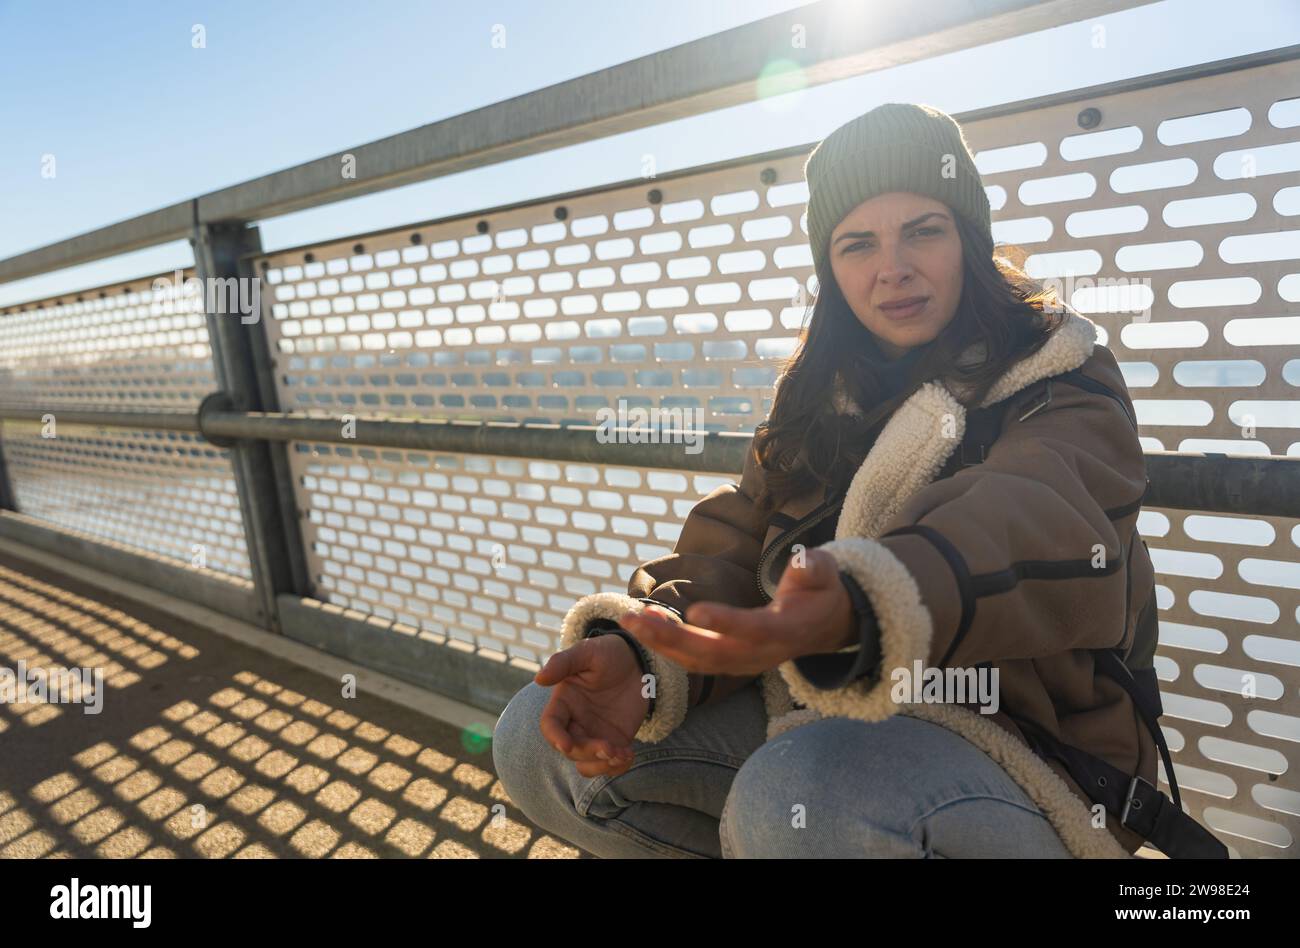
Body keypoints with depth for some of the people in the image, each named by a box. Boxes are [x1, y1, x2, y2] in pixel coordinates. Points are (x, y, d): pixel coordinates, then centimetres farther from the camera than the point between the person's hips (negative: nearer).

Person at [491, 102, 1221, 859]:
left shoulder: (1059, 380, -7)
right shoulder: (818, 394, 6)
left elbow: (1031, 531, -29)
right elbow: (734, 550, -4)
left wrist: (857, 611, -51)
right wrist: (637, 651, -24)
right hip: (823, 712, 5)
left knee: (799, 807, -37)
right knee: (538, 744, -7)